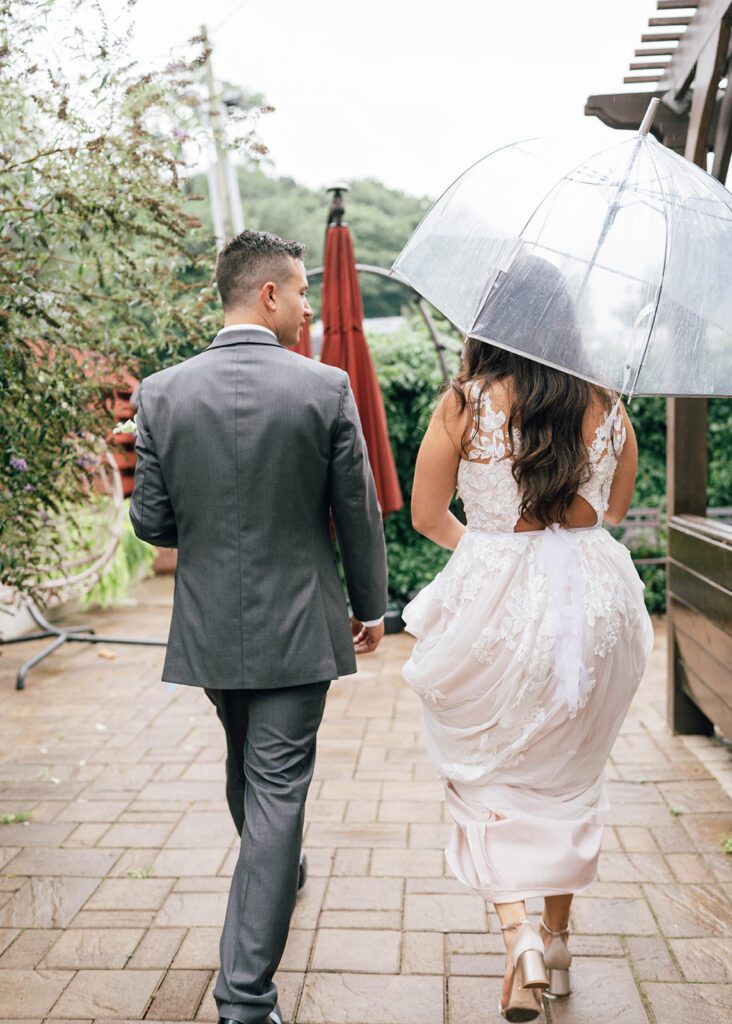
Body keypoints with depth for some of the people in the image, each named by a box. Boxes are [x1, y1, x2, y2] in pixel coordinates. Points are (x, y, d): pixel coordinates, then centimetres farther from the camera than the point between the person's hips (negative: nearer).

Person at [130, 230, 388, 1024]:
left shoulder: (162, 392, -7)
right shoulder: (326, 388, -12)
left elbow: (152, 523, -3)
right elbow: (358, 514, -6)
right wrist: (371, 605, 9)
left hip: (209, 627, 4)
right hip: (295, 627, -3)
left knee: (245, 766, 27)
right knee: (278, 787, 5)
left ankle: (275, 871, 55)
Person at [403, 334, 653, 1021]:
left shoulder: (465, 404, -9)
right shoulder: (609, 407, 0)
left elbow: (426, 516, -1)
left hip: (494, 601, -3)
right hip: (593, 603, 4)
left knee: (486, 775, 14)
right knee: (569, 776, 20)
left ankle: (518, 937, -2)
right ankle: (557, 940, 34)